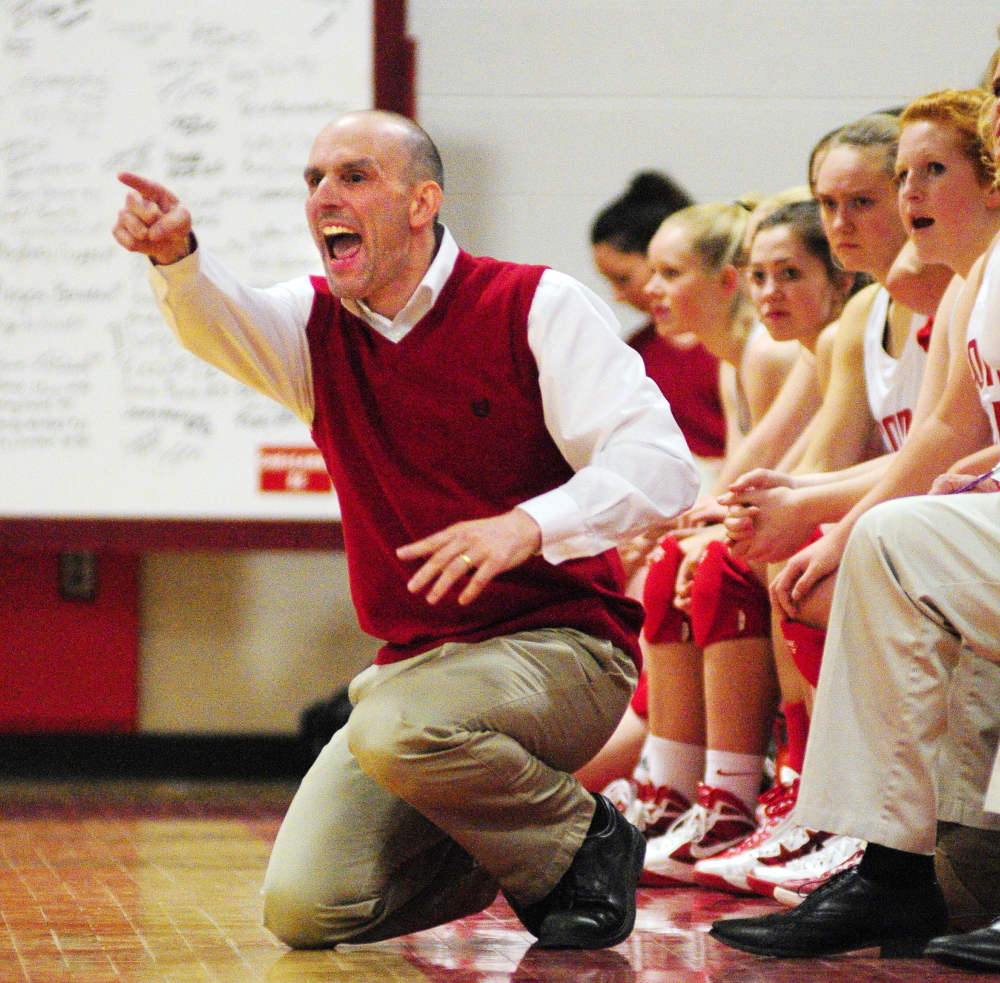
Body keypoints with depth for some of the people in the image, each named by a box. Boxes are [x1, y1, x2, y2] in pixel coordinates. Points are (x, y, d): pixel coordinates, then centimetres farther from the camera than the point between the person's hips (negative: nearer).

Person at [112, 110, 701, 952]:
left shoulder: (537, 307, -5)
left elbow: (660, 467, -16)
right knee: (306, 911, -12)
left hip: (561, 645, -5)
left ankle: (586, 844, -7)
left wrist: (531, 525, -34)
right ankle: (498, 853, 17)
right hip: (418, 660, 5)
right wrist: (174, 257, -39)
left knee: (398, 730, -36)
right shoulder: (317, 327, 9)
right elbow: (221, 323, -15)